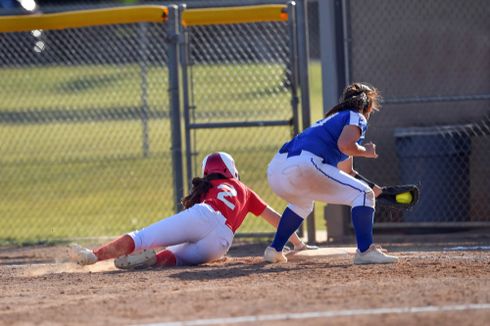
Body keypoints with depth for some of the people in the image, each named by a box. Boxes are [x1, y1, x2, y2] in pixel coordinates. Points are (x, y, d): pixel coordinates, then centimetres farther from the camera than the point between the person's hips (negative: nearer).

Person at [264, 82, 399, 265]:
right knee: (363, 194, -1)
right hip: (303, 165, -9)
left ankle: (274, 250, 37)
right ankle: (365, 251, -14)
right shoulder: (356, 117, 12)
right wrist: (366, 151, 10)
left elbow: (346, 172, 43)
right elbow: (345, 145, -10)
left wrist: (377, 190, 46)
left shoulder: (331, 119, 37)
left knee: (302, 203, 40)